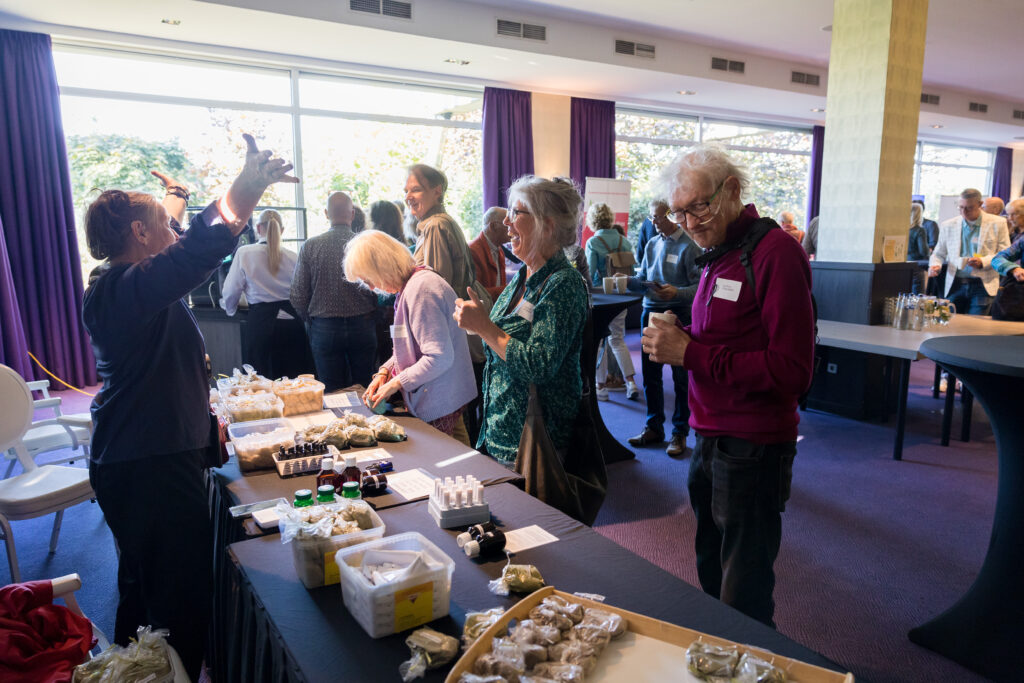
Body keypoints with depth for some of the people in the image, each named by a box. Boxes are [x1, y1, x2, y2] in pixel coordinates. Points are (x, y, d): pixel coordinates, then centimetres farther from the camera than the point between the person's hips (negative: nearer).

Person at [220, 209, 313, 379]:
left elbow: (231, 292, 1)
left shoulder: (244, 253, -3)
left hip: (260, 322, -2)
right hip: (292, 323, 2)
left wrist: (230, 309, 22)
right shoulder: (292, 257, 2)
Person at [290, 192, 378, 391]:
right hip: (363, 327, 0)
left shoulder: (311, 246, -5)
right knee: (365, 390, 11)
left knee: (333, 394, 9)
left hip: (324, 329, 0)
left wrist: (311, 321, 14)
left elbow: (298, 296, -3)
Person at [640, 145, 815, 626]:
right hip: (710, 441, 9)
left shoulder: (775, 252, -16)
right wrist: (676, 339, 1)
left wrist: (690, 353, -21)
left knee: (744, 601, 6)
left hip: (752, 452, -9)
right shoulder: (717, 254, 13)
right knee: (711, 579, 23)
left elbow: (792, 371, -22)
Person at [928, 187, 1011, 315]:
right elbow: (939, 253, 17)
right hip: (956, 285, 2)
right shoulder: (948, 226, 10)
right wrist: (935, 265, -6)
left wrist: (983, 262, -16)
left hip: (983, 285, -2)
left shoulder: (997, 223, 4)